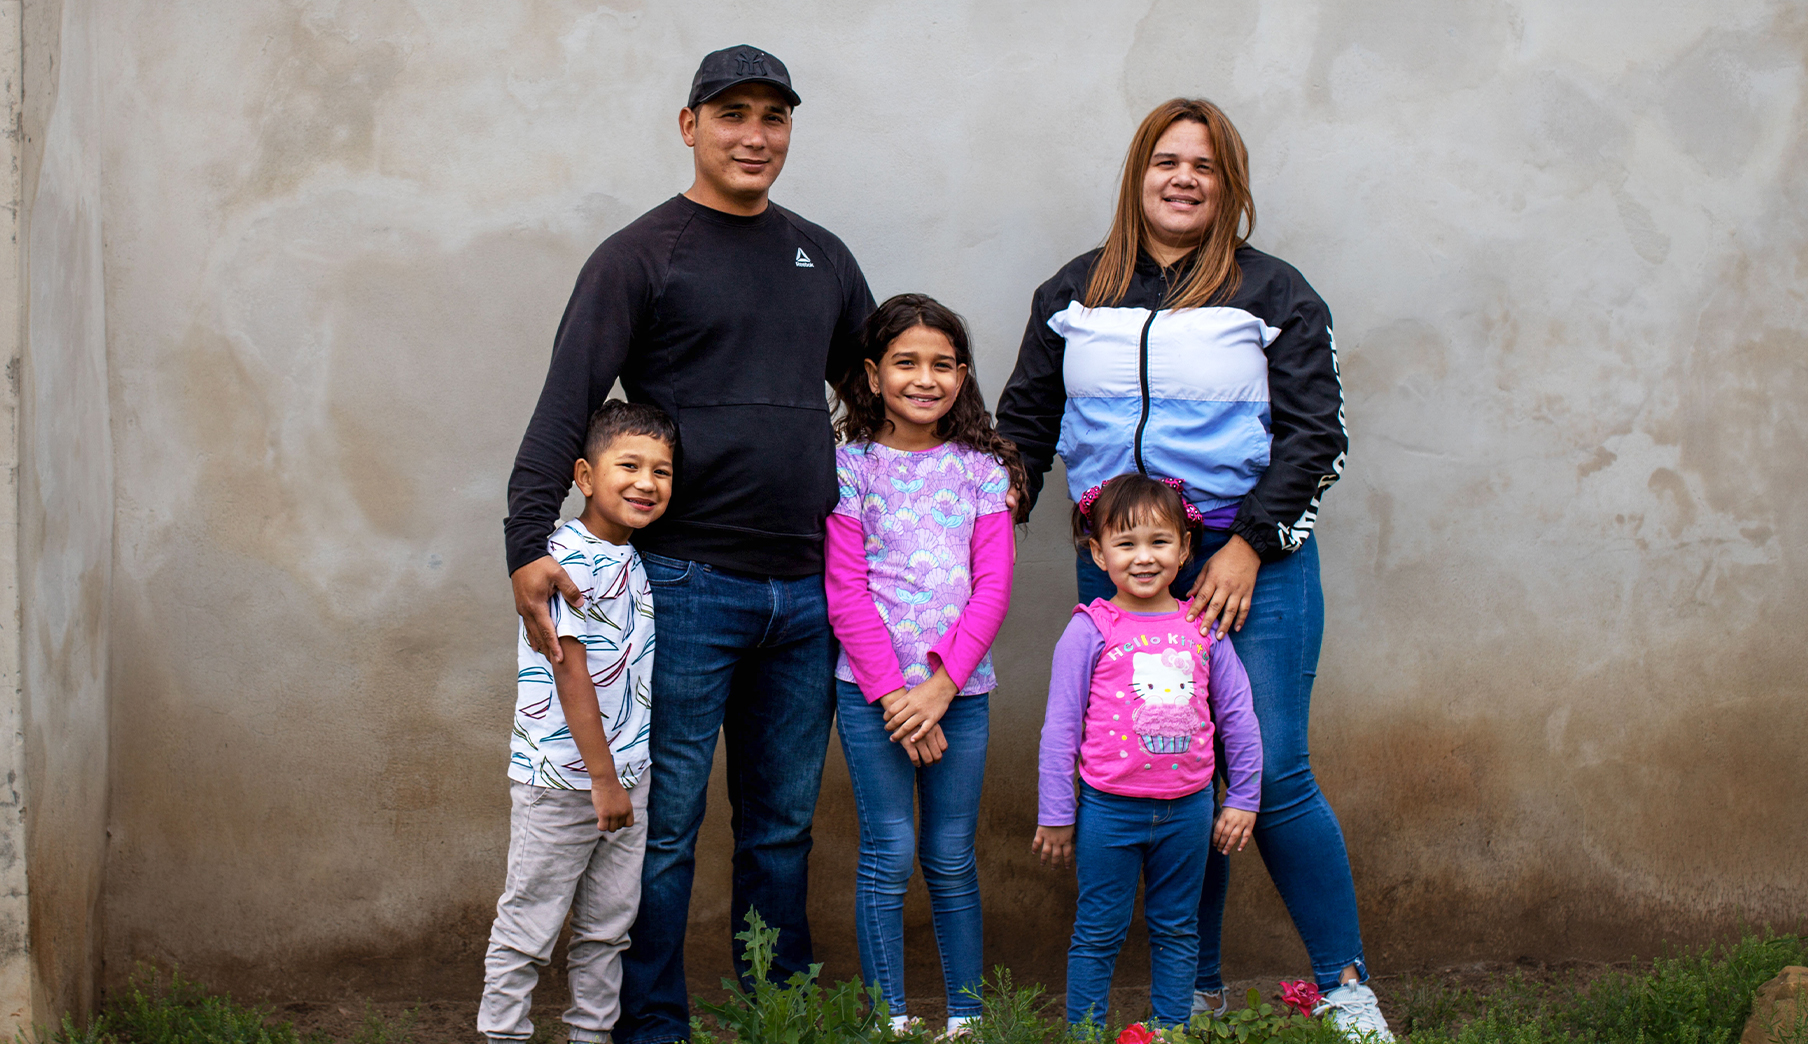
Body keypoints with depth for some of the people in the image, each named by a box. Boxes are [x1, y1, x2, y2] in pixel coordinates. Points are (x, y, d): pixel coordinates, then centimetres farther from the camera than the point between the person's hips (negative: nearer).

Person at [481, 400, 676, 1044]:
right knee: (529, 924, 2)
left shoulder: (633, 564, 9)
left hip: (626, 776, 8)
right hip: (561, 779, -8)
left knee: (608, 925, 14)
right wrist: (602, 778, -18)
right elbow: (570, 676, -19)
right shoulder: (567, 559, -17)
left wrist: (622, 776, 16)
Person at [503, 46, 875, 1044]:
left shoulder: (822, 258, 16)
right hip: (688, 585, -5)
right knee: (665, 825, 0)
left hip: (806, 589, 5)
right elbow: (565, 408, -10)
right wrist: (529, 547, -20)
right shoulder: (640, 255, -1)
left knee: (784, 823, 12)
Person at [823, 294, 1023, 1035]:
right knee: (889, 855, -1)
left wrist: (941, 686, -10)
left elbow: (992, 586, 0)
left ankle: (965, 1016, 16)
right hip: (871, 688, -2)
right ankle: (890, 1020, 7)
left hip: (960, 687, 2)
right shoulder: (850, 466, -1)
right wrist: (894, 693, -11)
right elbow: (845, 591, -5)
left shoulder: (980, 468, 5)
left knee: (952, 860, 8)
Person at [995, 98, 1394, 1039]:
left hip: (1250, 562, -3)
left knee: (1272, 775, -6)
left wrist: (1250, 546, -11)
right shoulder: (1075, 295, 12)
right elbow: (1025, 422, 18)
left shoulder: (1273, 295, 2)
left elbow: (1314, 433, -2)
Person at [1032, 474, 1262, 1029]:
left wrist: (1243, 800, 9)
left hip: (1187, 810, 3)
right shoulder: (1089, 631, -7)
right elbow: (1060, 727, -4)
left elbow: (1238, 717, 10)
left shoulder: (1202, 626, 2)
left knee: (1177, 931, 13)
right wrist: (1055, 815, -4)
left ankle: (1172, 1032, 24)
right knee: (1098, 934, 5)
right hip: (1110, 810, -3)